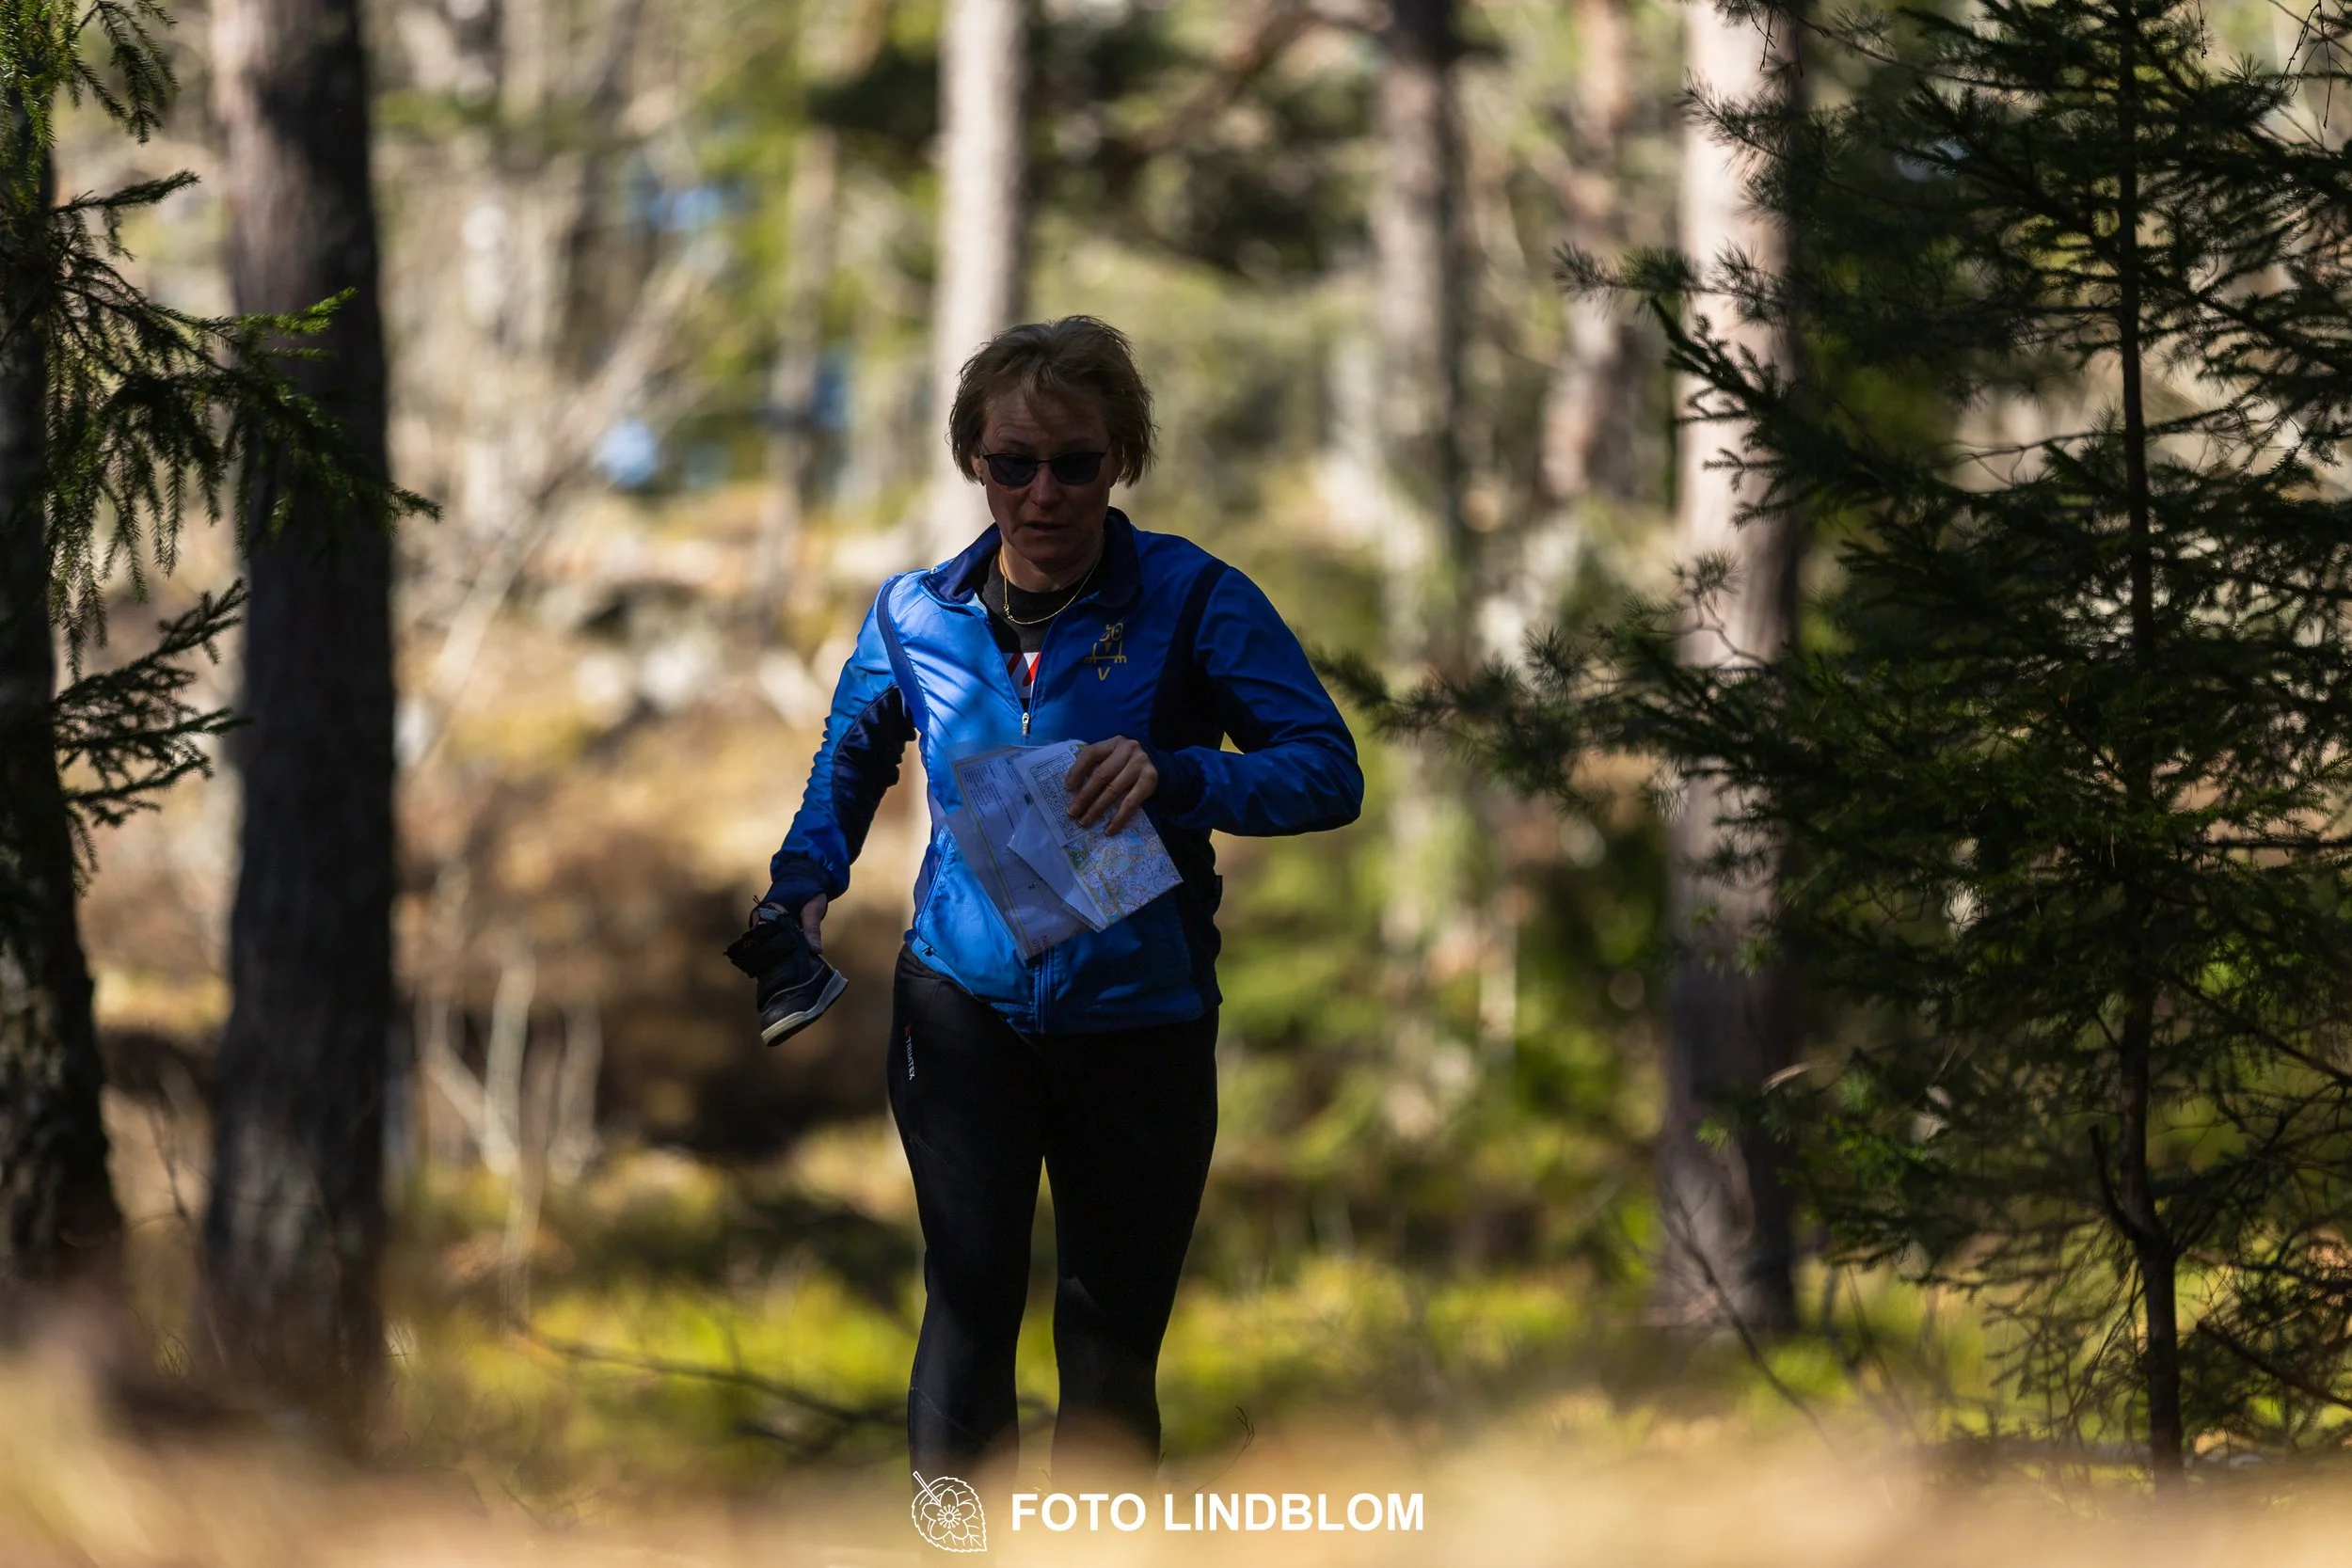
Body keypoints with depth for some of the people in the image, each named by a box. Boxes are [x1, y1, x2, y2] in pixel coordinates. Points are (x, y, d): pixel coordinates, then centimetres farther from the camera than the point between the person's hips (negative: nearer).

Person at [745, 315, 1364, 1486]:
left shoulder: (1190, 600, -9)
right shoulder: (917, 615, 1)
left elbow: (1330, 772, -13)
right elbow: (851, 758, 21)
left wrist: (1176, 776, -29)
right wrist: (803, 885, 4)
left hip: (1137, 1023, -1)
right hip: (965, 1006, 1)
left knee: (1112, 1345, 8)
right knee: (968, 1312, -6)